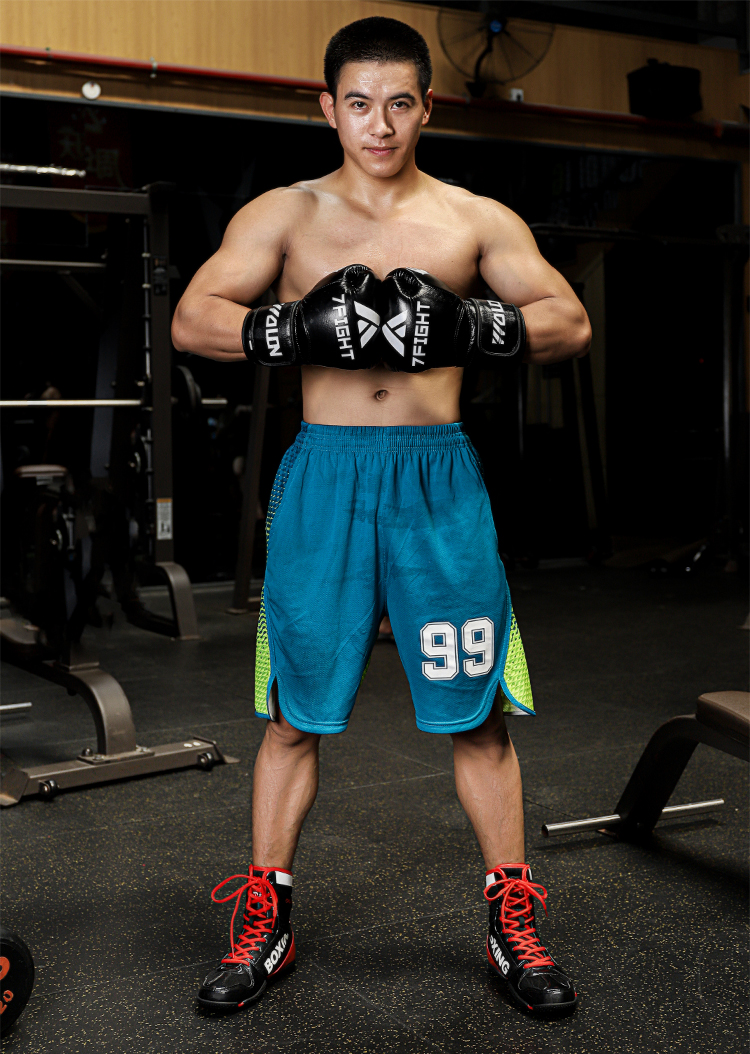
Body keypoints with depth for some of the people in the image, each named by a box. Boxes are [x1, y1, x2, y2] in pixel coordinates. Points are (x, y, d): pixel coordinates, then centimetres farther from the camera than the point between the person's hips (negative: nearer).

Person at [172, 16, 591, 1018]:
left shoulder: (477, 220, 8)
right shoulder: (285, 214, 8)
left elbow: (571, 323, 2)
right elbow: (191, 320, 0)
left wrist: (465, 325, -15)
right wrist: (299, 328, -17)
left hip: (439, 480, 0)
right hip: (323, 476, 0)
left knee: (478, 710, 3)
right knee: (296, 707, 6)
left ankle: (512, 920, 18)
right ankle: (265, 923, 21)